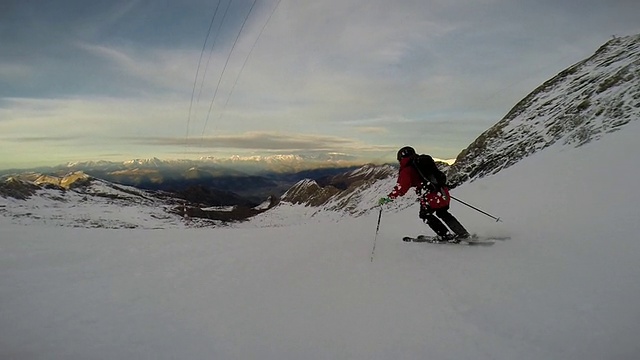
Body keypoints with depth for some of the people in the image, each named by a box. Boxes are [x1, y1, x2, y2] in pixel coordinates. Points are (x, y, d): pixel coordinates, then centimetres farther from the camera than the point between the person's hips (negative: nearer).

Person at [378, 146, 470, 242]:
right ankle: (463, 234, 31)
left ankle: (446, 236, 18)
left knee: (425, 215, 21)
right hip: (443, 193, 7)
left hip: (431, 199, -7)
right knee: (443, 213, 30)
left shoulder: (407, 171, -3)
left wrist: (387, 198, -10)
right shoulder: (426, 160, 16)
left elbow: (401, 188, -14)